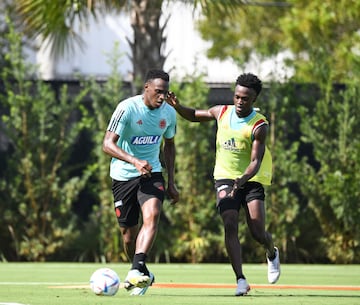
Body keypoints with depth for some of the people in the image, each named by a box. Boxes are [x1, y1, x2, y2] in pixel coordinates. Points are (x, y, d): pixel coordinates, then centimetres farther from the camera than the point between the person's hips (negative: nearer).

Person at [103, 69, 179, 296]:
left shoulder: (169, 113, -1)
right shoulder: (127, 108, -18)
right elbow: (108, 144, -22)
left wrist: (171, 183, 13)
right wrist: (134, 161, -38)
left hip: (151, 173, 2)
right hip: (123, 175, -2)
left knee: (152, 216, -25)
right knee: (129, 231, 3)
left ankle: (136, 271, -34)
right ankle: (144, 275, 26)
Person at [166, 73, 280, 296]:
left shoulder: (259, 126, -14)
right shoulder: (222, 112, 0)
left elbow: (256, 162, -20)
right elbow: (195, 116, 18)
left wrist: (241, 180, -38)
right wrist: (177, 107, -2)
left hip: (251, 179, -2)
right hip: (225, 178, 2)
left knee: (258, 232, -8)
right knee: (230, 225, -17)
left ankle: (272, 254, 30)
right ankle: (241, 280, -18)